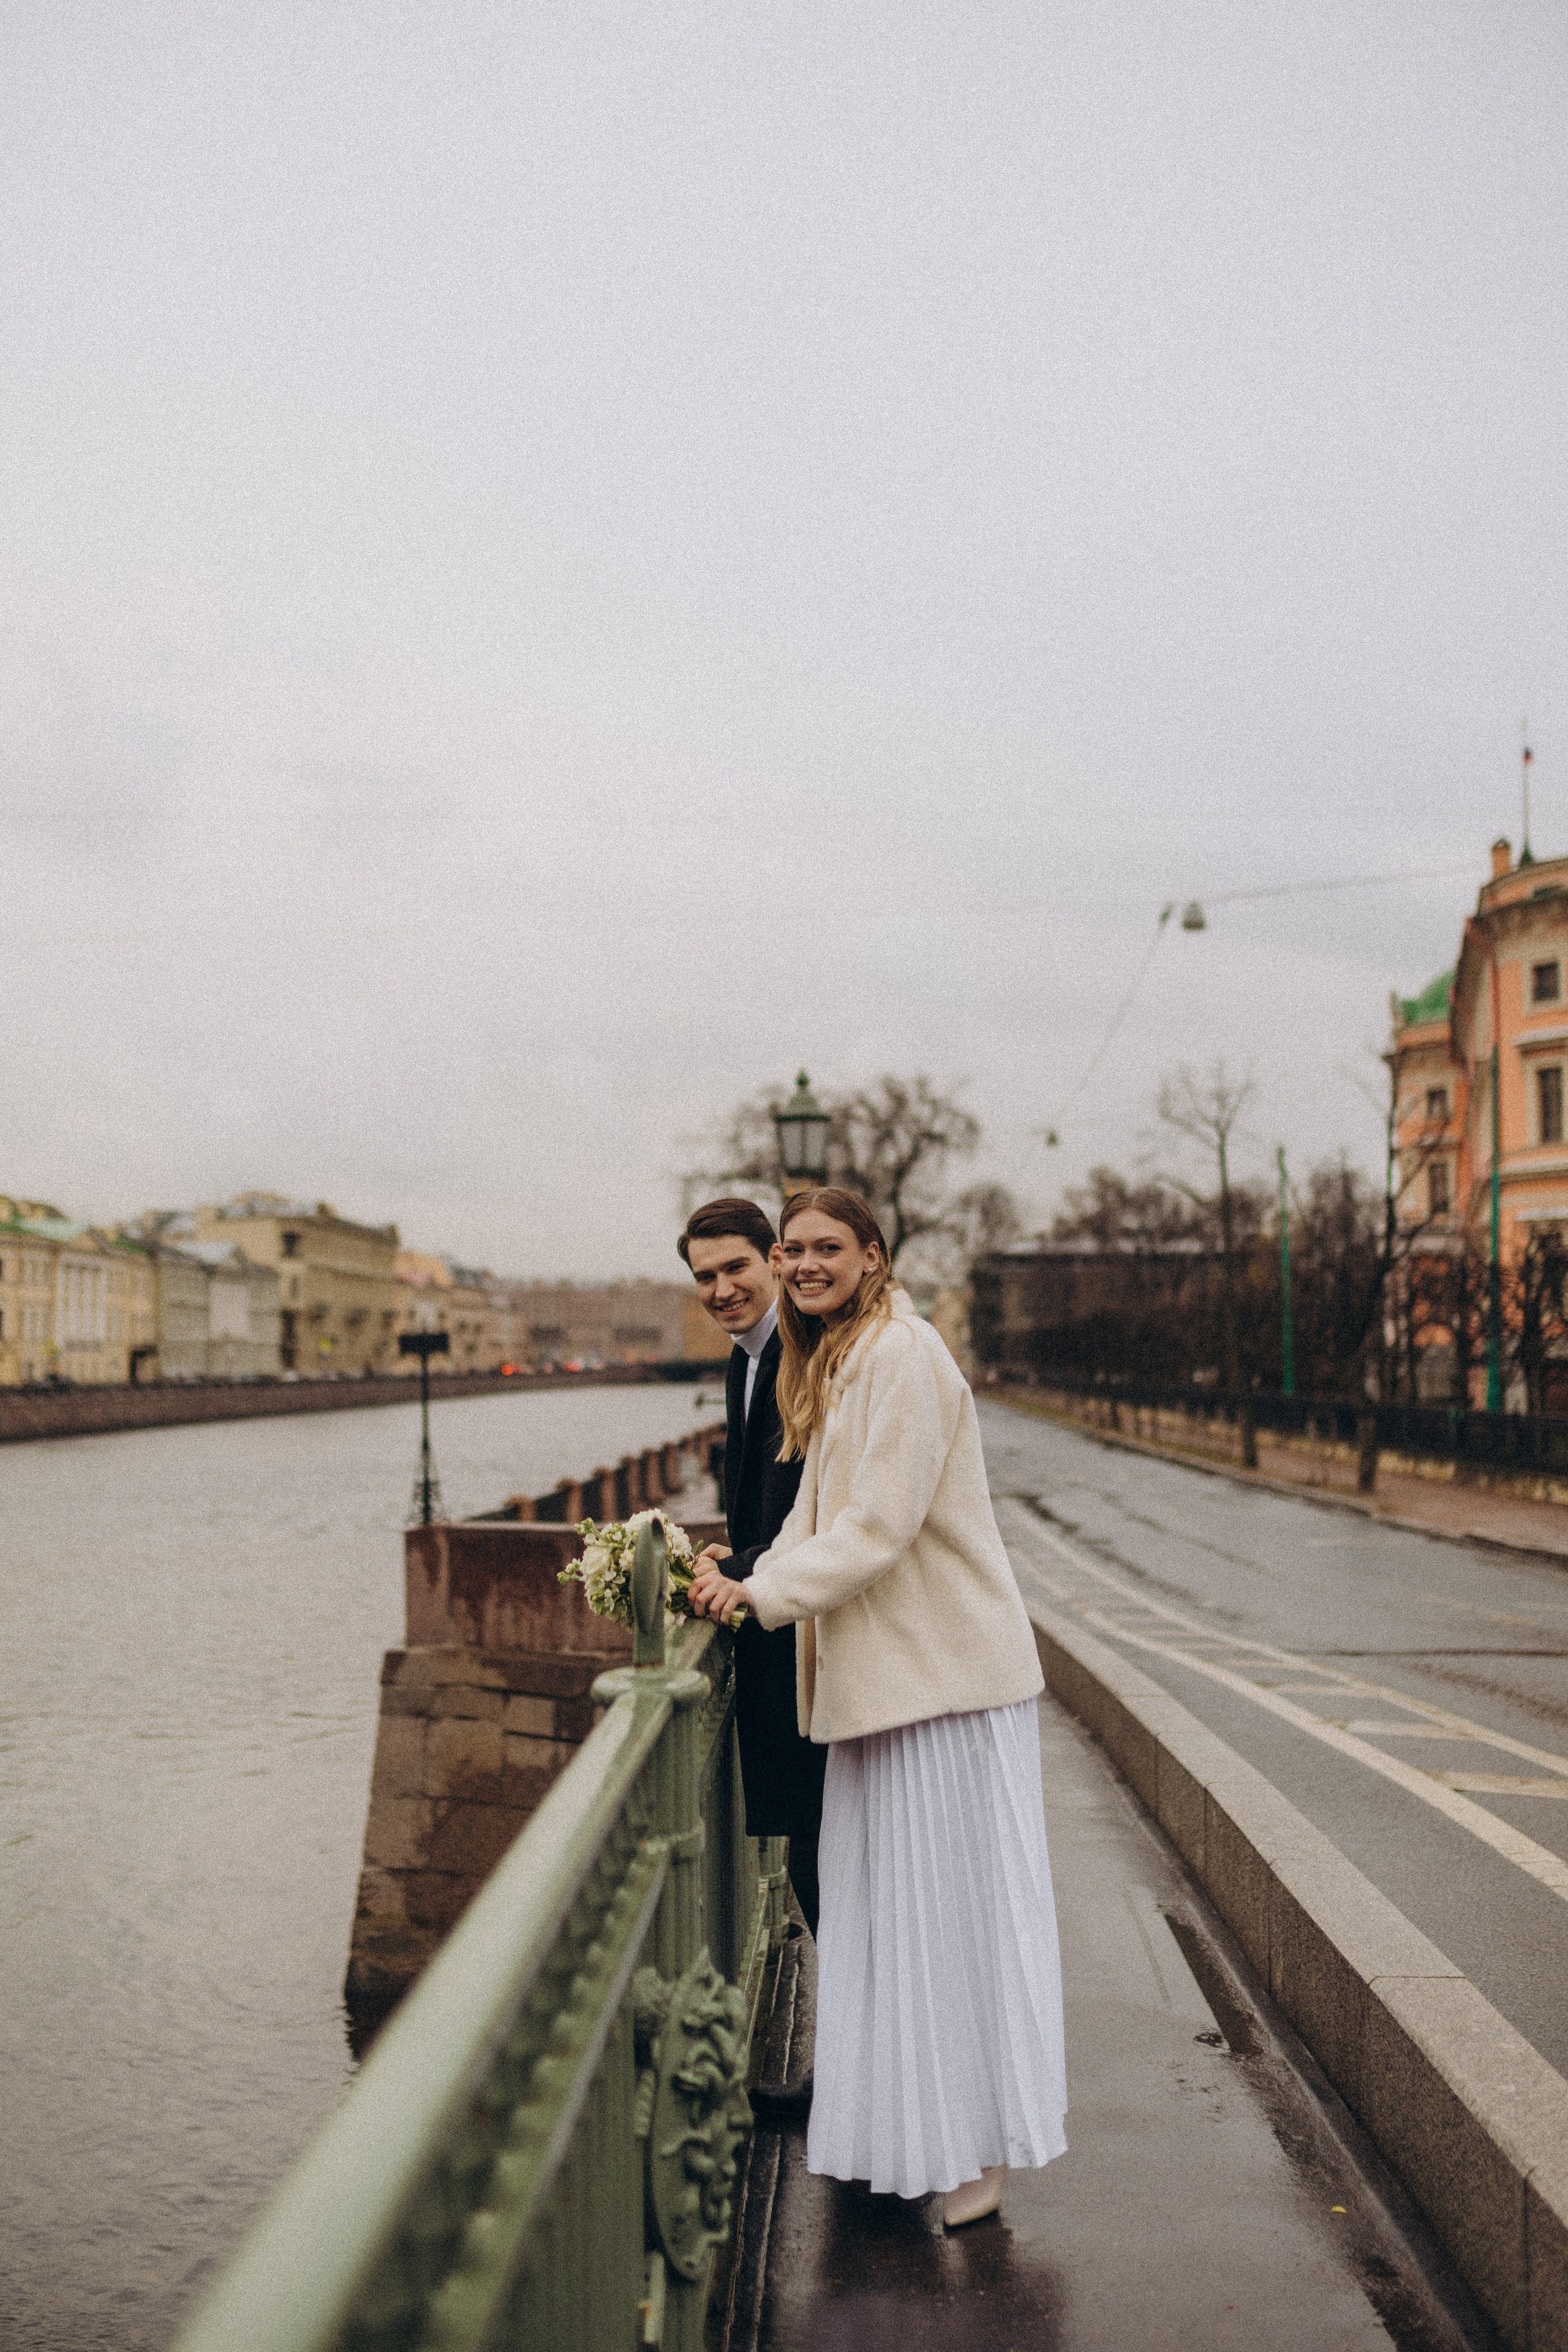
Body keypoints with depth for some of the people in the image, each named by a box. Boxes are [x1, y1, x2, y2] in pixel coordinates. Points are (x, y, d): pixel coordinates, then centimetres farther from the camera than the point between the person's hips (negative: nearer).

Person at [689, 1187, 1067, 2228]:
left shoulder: (903, 1355, -15)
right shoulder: (833, 1364, 15)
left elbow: (880, 1525, -20)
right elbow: (819, 1512, 16)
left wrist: (763, 1592, -17)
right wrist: (744, 1582, 2)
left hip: (943, 1673, -9)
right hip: (880, 1673, 9)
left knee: (950, 1903, -2)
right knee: (881, 1902, 13)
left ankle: (975, 2150, 9)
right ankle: (901, 2128, 24)